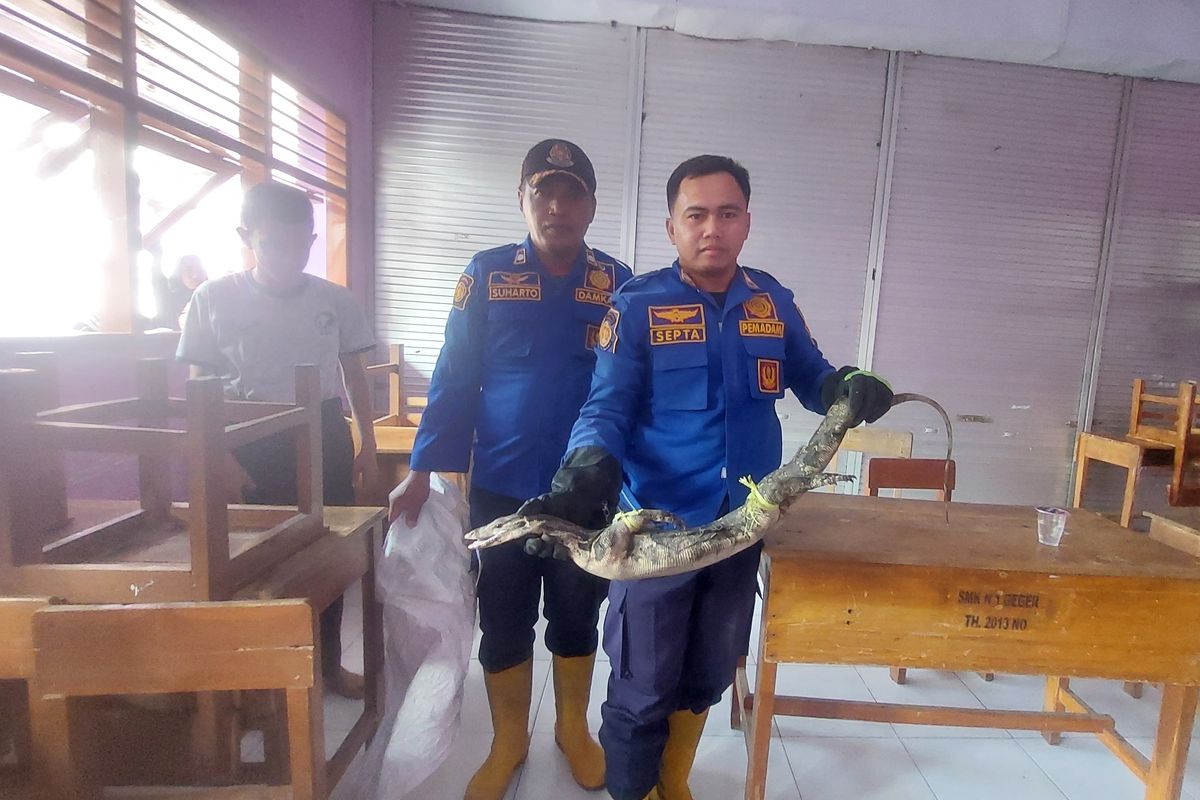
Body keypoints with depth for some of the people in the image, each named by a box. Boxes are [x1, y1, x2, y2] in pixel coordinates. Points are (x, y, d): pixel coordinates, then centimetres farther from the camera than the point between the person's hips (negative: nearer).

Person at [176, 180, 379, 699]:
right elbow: (201, 389, -1)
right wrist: (222, 459, -9)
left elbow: (354, 375, 8)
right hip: (251, 443, -2)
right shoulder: (214, 299, -4)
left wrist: (368, 447, 6)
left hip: (324, 438, 2)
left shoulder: (335, 300, 1)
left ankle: (329, 661, 28)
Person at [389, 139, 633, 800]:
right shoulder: (487, 276, -3)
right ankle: (508, 740, 37)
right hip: (500, 486, 0)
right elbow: (454, 378, -3)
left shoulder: (618, 284, -1)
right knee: (503, 621, 13)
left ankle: (573, 728, 41)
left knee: (576, 617, 17)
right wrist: (423, 471, -6)